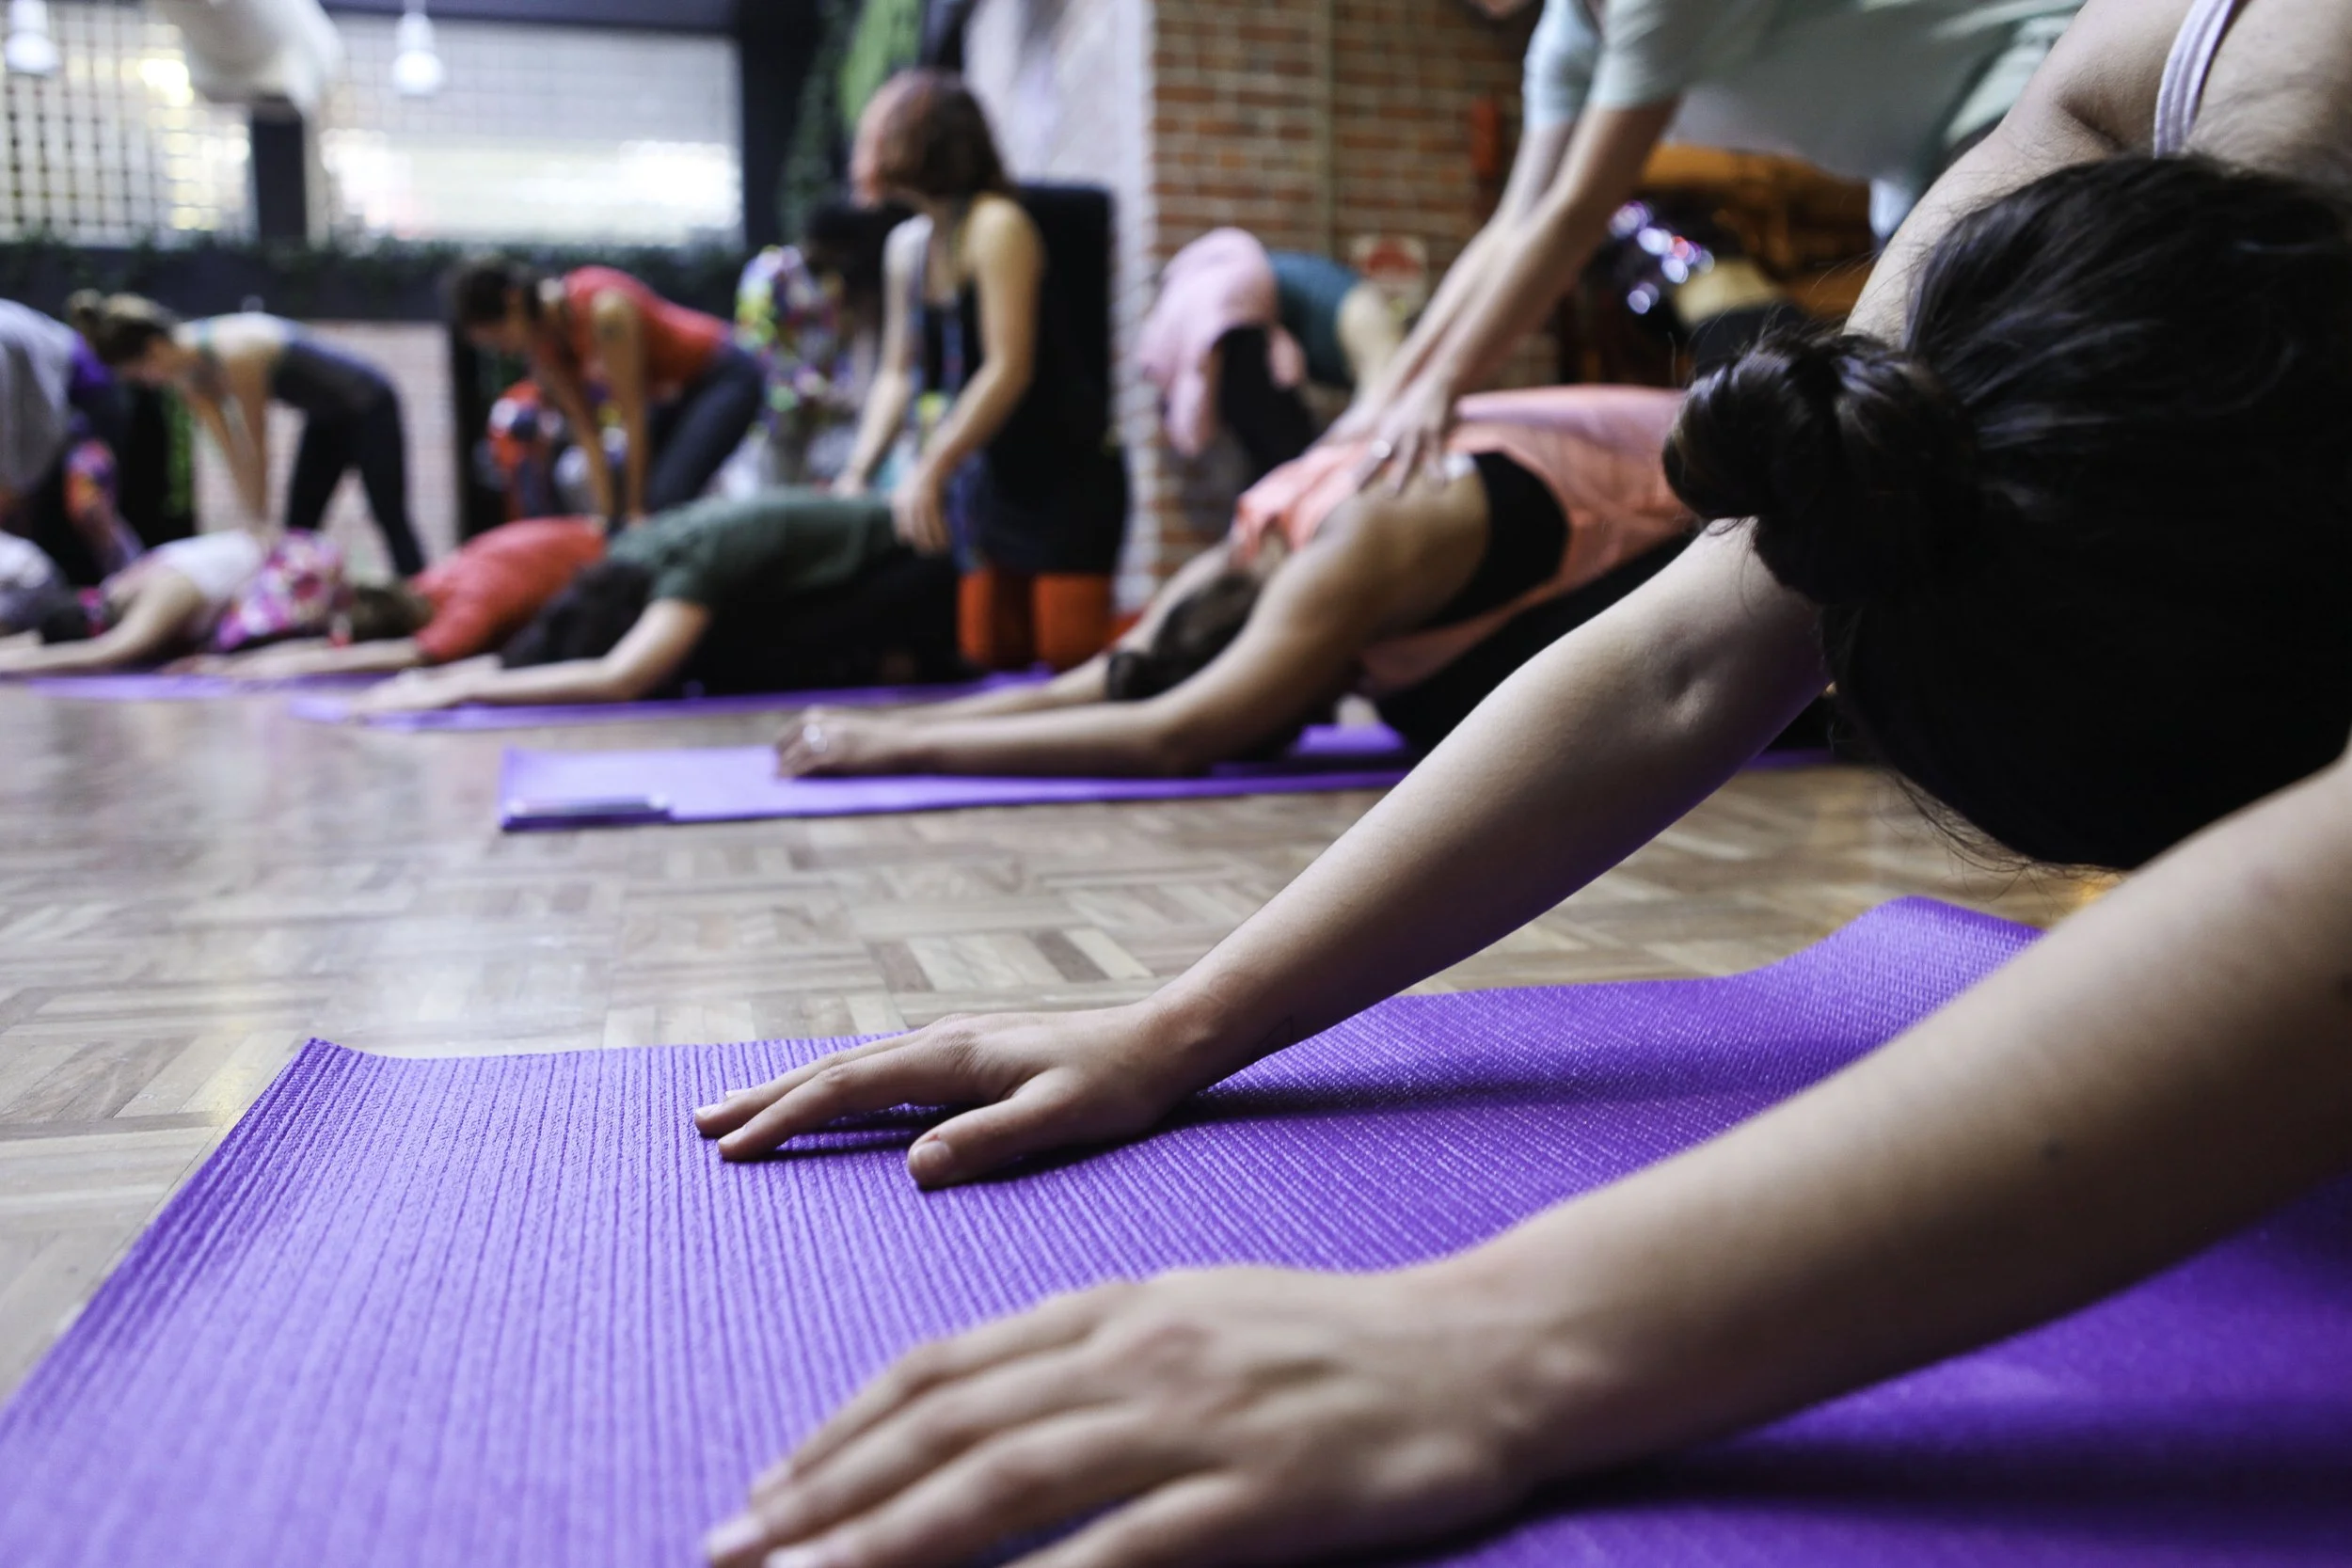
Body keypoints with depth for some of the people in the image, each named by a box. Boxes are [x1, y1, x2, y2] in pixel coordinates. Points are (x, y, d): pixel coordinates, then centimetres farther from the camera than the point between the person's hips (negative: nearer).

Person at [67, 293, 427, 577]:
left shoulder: (234, 354, -32)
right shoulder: (188, 373, -7)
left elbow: (256, 449, -24)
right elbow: (232, 452, -6)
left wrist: (263, 525, -15)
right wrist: (258, 524, -9)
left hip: (367, 405, -9)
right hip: (327, 415, 9)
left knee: (390, 518, -6)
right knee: (299, 525, 6)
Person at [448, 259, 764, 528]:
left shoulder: (604, 308, -30)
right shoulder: (543, 350, -6)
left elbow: (632, 416, -25)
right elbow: (587, 436, -5)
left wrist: (637, 508, -20)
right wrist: (608, 516, -11)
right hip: (673, 393, 8)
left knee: (664, 503, -25)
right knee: (622, 511, -1)